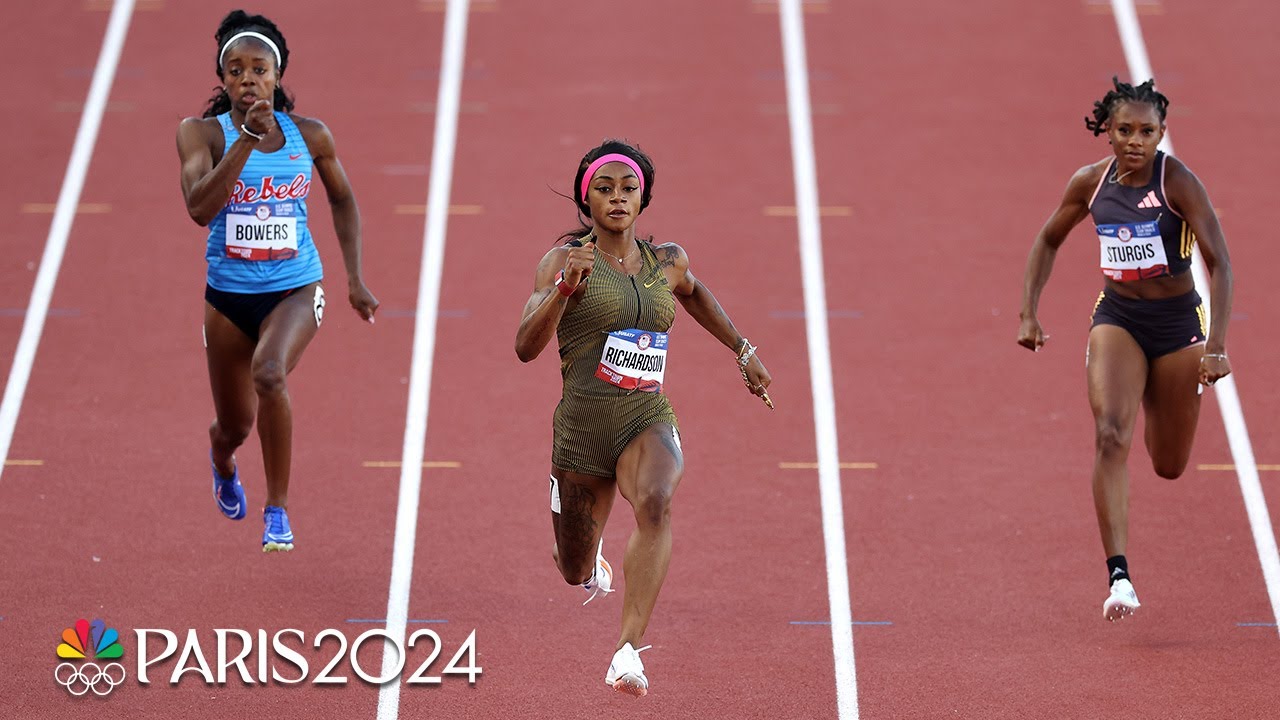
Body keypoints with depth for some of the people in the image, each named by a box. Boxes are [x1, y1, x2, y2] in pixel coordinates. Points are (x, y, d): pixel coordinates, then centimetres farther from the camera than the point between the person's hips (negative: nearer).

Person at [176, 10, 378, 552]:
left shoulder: (309, 135, -3)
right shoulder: (203, 132, -9)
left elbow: (342, 200, 14)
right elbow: (199, 207, -25)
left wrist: (355, 279, 9)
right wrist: (247, 139, -31)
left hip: (295, 289, -1)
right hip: (229, 295, 1)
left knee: (269, 373, -32)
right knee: (235, 425, 14)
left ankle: (278, 510, -20)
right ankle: (223, 466, 55)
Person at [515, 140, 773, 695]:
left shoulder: (667, 262, 6)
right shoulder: (563, 260, -5)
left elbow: (694, 294, 31)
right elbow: (525, 347, -15)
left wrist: (743, 352, 30)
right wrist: (564, 286, -29)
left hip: (648, 422, 1)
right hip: (583, 426, -1)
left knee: (655, 502, -35)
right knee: (576, 573, 15)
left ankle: (628, 651, -40)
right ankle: (592, 558, 57)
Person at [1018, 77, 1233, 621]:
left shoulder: (1178, 182, -16)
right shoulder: (1091, 183, -4)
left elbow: (1219, 264, -19)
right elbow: (1049, 240, 13)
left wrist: (1217, 345, -27)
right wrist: (1028, 314, 5)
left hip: (1178, 322, -2)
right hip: (1116, 319, 2)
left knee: (1169, 466, 11)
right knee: (1110, 435, -22)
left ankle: (1155, 398, 51)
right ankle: (1118, 576, -26)